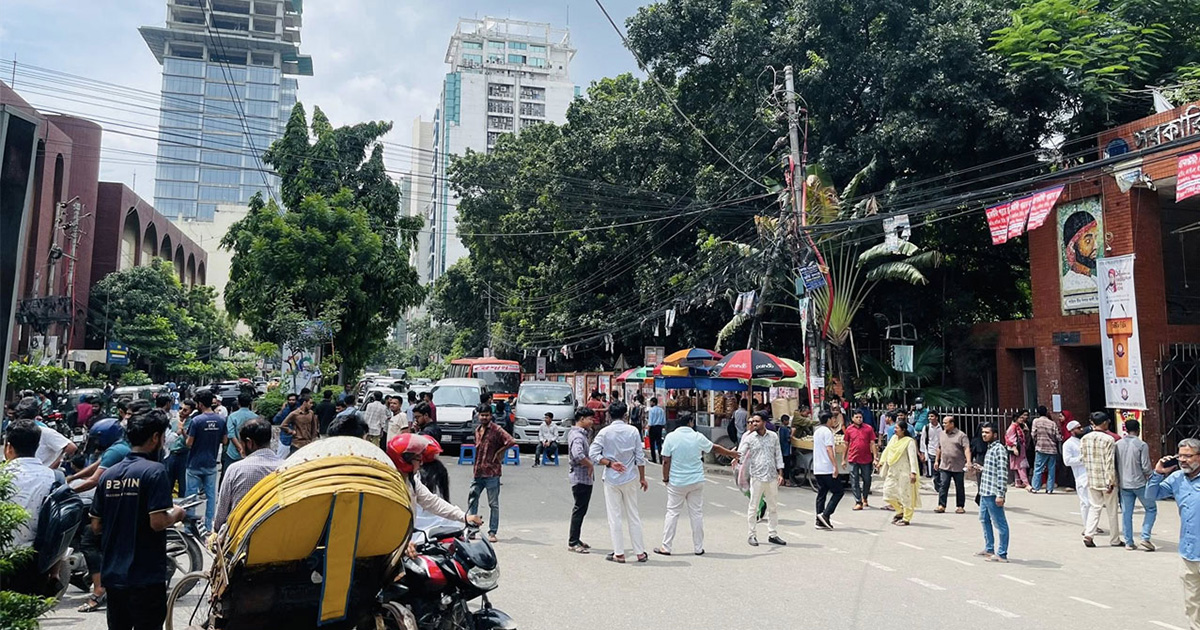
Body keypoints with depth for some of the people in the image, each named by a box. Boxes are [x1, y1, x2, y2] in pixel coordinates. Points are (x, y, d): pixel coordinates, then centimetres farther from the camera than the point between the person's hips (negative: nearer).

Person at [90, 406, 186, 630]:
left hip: (113, 574, 7)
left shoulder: (108, 474, 6)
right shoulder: (154, 471, -15)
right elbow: (158, 522, -21)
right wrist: (177, 514, -2)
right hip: (146, 576, -7)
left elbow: (96, 526, 10)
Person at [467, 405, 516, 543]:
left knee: (493, 504, 3)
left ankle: (492, 532, 10)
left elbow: (511, 441, -22)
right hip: (478, 472, 7)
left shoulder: (496, 429, -10)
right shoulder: (477, 430, 13)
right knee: (472, 500, 9)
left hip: (492, 472, -7)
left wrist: (499, 452, -11)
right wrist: (476, 468, 15)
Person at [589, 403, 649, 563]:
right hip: (630, 478, 2)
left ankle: (619, 553, 8)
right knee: (633, 516, 11)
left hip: (611, 479, -2)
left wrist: (610, 463, -11)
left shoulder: (604, 432, -6)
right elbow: (640, 456, 0)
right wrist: (642, 478, 8)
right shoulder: (633, 431, -2)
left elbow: (593, 454, -13)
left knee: (614, 517, 5)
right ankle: (640, 553, 15)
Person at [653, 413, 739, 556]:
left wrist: (665, 478, 4)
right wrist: (731, 453, 30)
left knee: (672, 513, 6)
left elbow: (666, 461, -9)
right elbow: (715, 448, 13)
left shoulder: (671, 437, -9)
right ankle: (698, 548, 16)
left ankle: (665, 547, 9)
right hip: (696, 481, 2)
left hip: (676, 482, -1)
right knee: (697, 514, 10)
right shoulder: (698, 437, -3)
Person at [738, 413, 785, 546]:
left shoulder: (773, 436, 6)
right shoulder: (749, 438, -3)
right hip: (757, 477, -3)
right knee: (753, 507, 0)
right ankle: (752, 535, 11)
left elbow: (778, 455, 11)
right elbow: (740, 454, -6)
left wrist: (780, 473, 7)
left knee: (773, 507, 10)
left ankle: (772, 534, 21)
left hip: (772, 477, 3)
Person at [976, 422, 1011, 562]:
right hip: (985, 492, 11)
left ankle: (1002, 554, 4)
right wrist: (982, 468, 14)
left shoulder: (999, 449, -14)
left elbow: (1002, 472, -20)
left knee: (1000, 524, -2)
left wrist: (1000, 494, -23)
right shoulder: (990, 448, 15)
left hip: (993, 493, -11)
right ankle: (989, 549, 32)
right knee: (984, 519, 20)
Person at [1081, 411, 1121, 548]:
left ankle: (1088, 534, -2)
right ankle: (1114, 539, 20)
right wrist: (1111, 482, -13)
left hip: (1091, 480, 4)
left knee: (1094, 508, 11)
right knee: (1112, 511, 10)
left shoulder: (1084, 439, 1)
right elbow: (1110, 463, -16)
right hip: (1106, 480, -4)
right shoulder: (1109, 439, -14)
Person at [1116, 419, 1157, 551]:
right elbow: (1146, 467, -10)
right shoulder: (1142, 445, -11)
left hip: (1124, 485, 4)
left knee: (1126, 513, 8)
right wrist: (1152, 480, 7)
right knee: (1151, 509, 12)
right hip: (1140, 483, -4)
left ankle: (1129, 542, 9)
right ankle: (1145, 538, 3)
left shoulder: (1117, 444, 3)